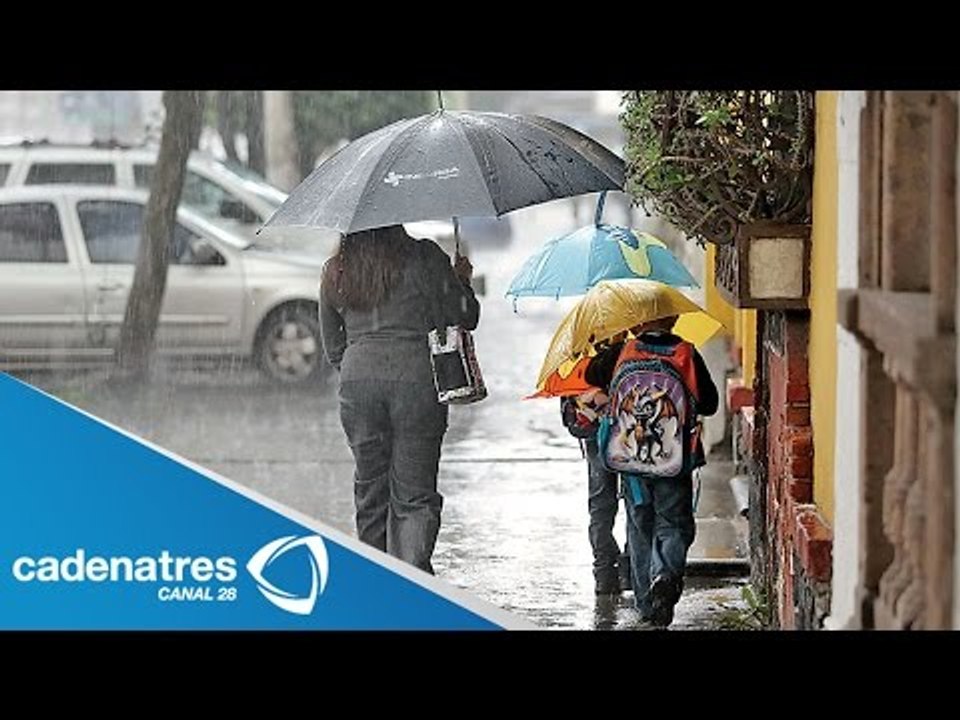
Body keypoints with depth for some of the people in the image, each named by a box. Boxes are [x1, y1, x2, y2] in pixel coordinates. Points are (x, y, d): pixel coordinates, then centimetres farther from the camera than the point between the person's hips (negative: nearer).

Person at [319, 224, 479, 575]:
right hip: (415, 379, -3)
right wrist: (462, 280, 21)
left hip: (357, 379, 3)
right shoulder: (424, 258, -1)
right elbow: (466, 318, 3)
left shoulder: (334, 273, 11)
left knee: (370, 492, 14)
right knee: (416, 495, -1)